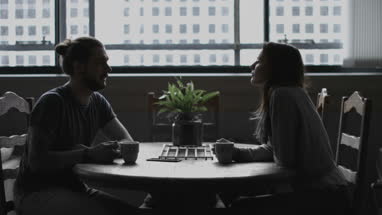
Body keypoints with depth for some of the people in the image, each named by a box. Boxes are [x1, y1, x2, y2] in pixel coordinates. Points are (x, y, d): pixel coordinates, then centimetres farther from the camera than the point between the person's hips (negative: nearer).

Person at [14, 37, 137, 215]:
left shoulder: (98, 102, 5)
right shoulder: (52, 102, -17)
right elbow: (37, 160, -23)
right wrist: (89, 154, -31)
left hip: (75, 189, 7)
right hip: (36, 193, -7)